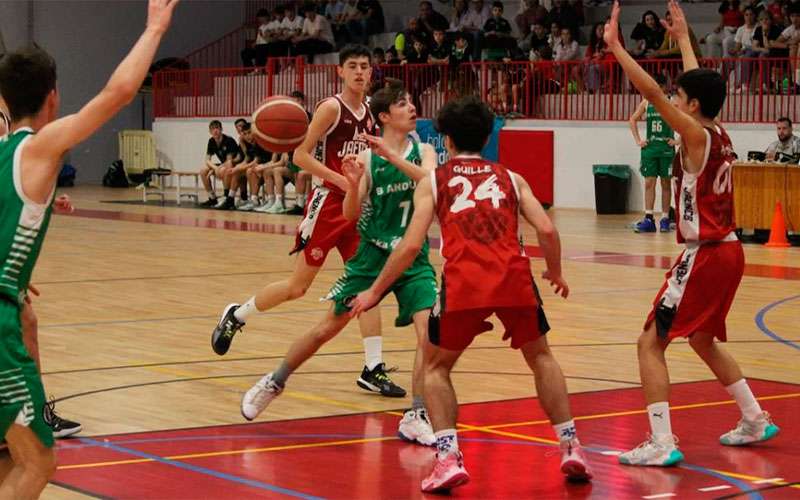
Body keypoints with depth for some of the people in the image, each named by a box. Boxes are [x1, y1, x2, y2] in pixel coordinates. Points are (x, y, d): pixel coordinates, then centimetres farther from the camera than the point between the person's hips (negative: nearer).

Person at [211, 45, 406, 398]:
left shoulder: (370, 113, 9)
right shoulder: (332, 108, -11)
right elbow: (300, 155, -15)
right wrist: (343, 181, -23)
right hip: (328, 204, -6)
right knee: (298, 286, 1)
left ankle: (373, 369, -2)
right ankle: (235, 316, 24)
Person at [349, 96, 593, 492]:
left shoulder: (433, 181, 16)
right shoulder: (510, 178, 22)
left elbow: (411, 245, 5)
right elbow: (547, 231, 10)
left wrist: (375, 292, 14)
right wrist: (555, 273, 29)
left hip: (463, 283, -2)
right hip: (514, 279, 2)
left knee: (436, 368, 19)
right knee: (541, 358, 27)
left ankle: (448, 459, 1)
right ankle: (571, 449, 21)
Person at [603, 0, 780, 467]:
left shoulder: (696, 136, -14)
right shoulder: (720, 135, 8)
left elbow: (652, 91, -21)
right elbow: (699, 84, 25)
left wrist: (615, 45, -16)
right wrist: (683, 38, 36)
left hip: (705, 255, -9)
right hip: (729, 251, 9)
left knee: (652, 341, -6)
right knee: (703, 339, 26)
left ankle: (662, 443, -14)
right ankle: (755, 420, 31)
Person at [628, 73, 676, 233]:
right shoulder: (646, 102, 6)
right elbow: (633, 120, 18)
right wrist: (637, 140, 10)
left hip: (666, 148, -3)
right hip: (649, 147, 3)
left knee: (666, 183, 3)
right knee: (649, 183, -1)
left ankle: (665, 218, 9)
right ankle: (648, 218, -1)